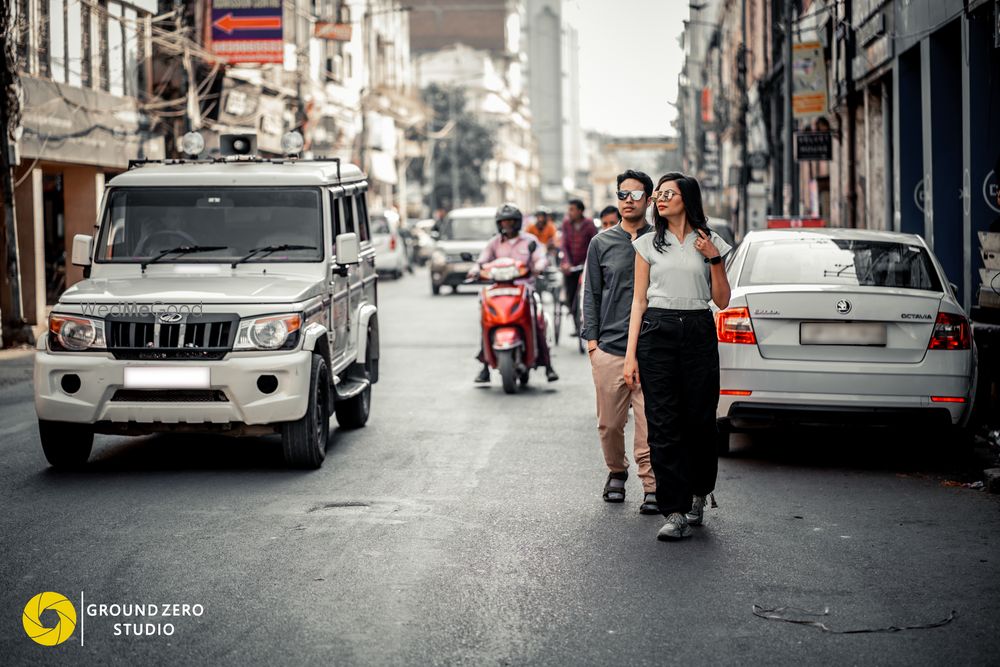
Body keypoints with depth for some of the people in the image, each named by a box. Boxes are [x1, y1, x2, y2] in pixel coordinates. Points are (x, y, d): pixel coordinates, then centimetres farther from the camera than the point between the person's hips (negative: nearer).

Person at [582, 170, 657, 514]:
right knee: (610, 423, 8)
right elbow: (591, 293, 12)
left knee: (650, 422, -9)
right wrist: (591, 339, 3)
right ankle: (616, 473, 30)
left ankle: (652, 487, -4)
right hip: (609, 349, 2)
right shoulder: (602, 243, 10)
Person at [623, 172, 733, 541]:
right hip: (657, 332, 0)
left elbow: (722, 301, 7)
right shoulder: (648, 244, 8)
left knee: (699, 419, 1)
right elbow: (639, 300, 6)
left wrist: (714, 259, -6)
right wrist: (631, 353, -1)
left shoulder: (710, 243, 8)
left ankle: (698, 494, 27)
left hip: (698, 332, 0)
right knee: (663, 424, -5)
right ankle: (675, 512, -3)